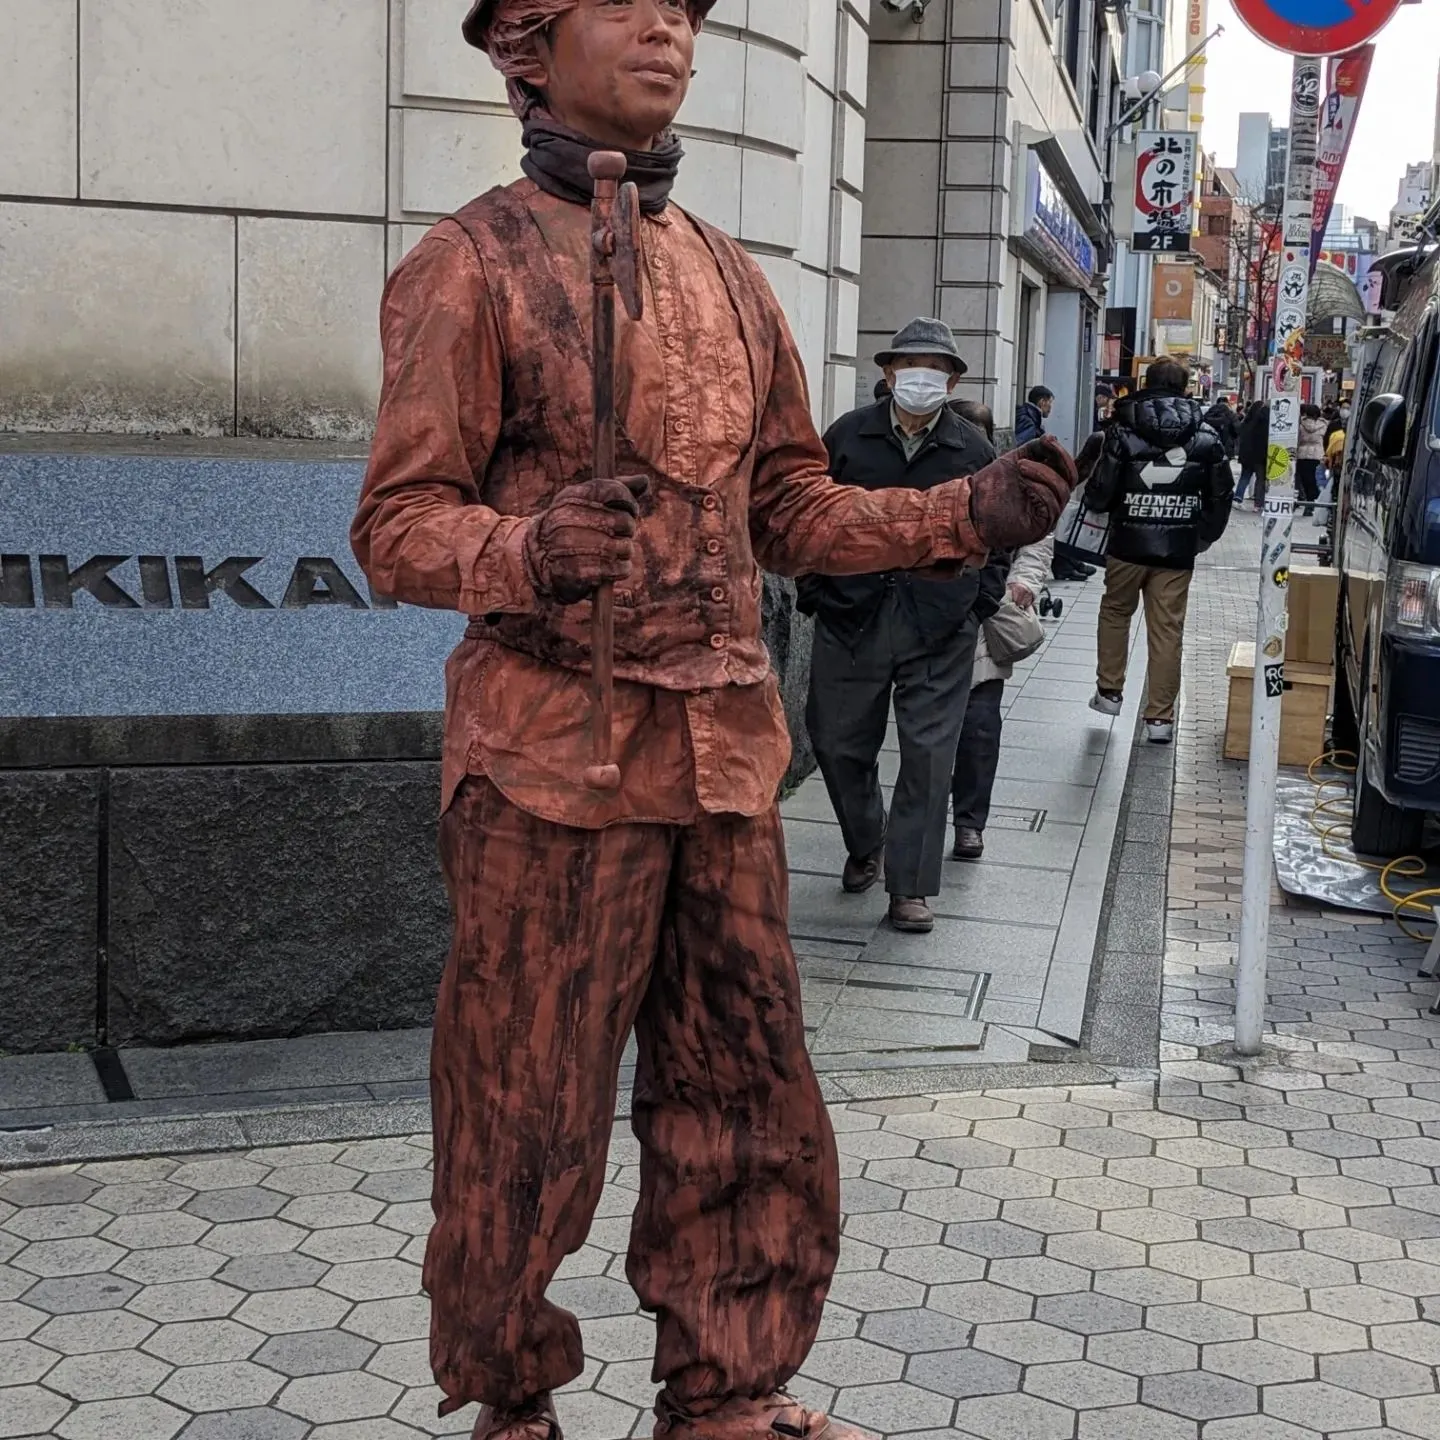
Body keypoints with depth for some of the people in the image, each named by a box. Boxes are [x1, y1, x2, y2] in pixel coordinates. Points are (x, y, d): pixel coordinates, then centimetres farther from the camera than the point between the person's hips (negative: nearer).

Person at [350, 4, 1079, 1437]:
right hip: (550, 746, -5)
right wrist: (531, 552, -28)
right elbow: (400, 525, -8)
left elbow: (792, 509, 17)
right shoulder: (470, 262, -3)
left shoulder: (730, 277, 15)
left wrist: (972, 513, 3)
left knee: (744, 1098, 11)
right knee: (528, 1115, 4)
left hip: (723, 754, 6)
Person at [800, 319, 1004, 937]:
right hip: (852, 618, 1)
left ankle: (910, 888, 7)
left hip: (939, 629, -1)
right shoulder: (848, 435, 2)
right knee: (840, 742, 9)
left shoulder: (973, 449, 4)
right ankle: (865, 848, 35)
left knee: (928, 754, -2)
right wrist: (815, 592, 4)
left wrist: (980, 598, 7)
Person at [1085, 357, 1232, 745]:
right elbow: (1220, 495, 6)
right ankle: (1160, 717, 5)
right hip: (1178, 550, 1)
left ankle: (1109, 691, 25)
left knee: (1115, 612, 21)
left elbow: (1100, 493, -8)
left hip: (1129, 543, -1)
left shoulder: (1124, 432, -7)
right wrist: (1203, 537, 17)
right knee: (1168, 629, 4)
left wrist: (1097, 501, 15)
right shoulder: (1205, 437, 1)